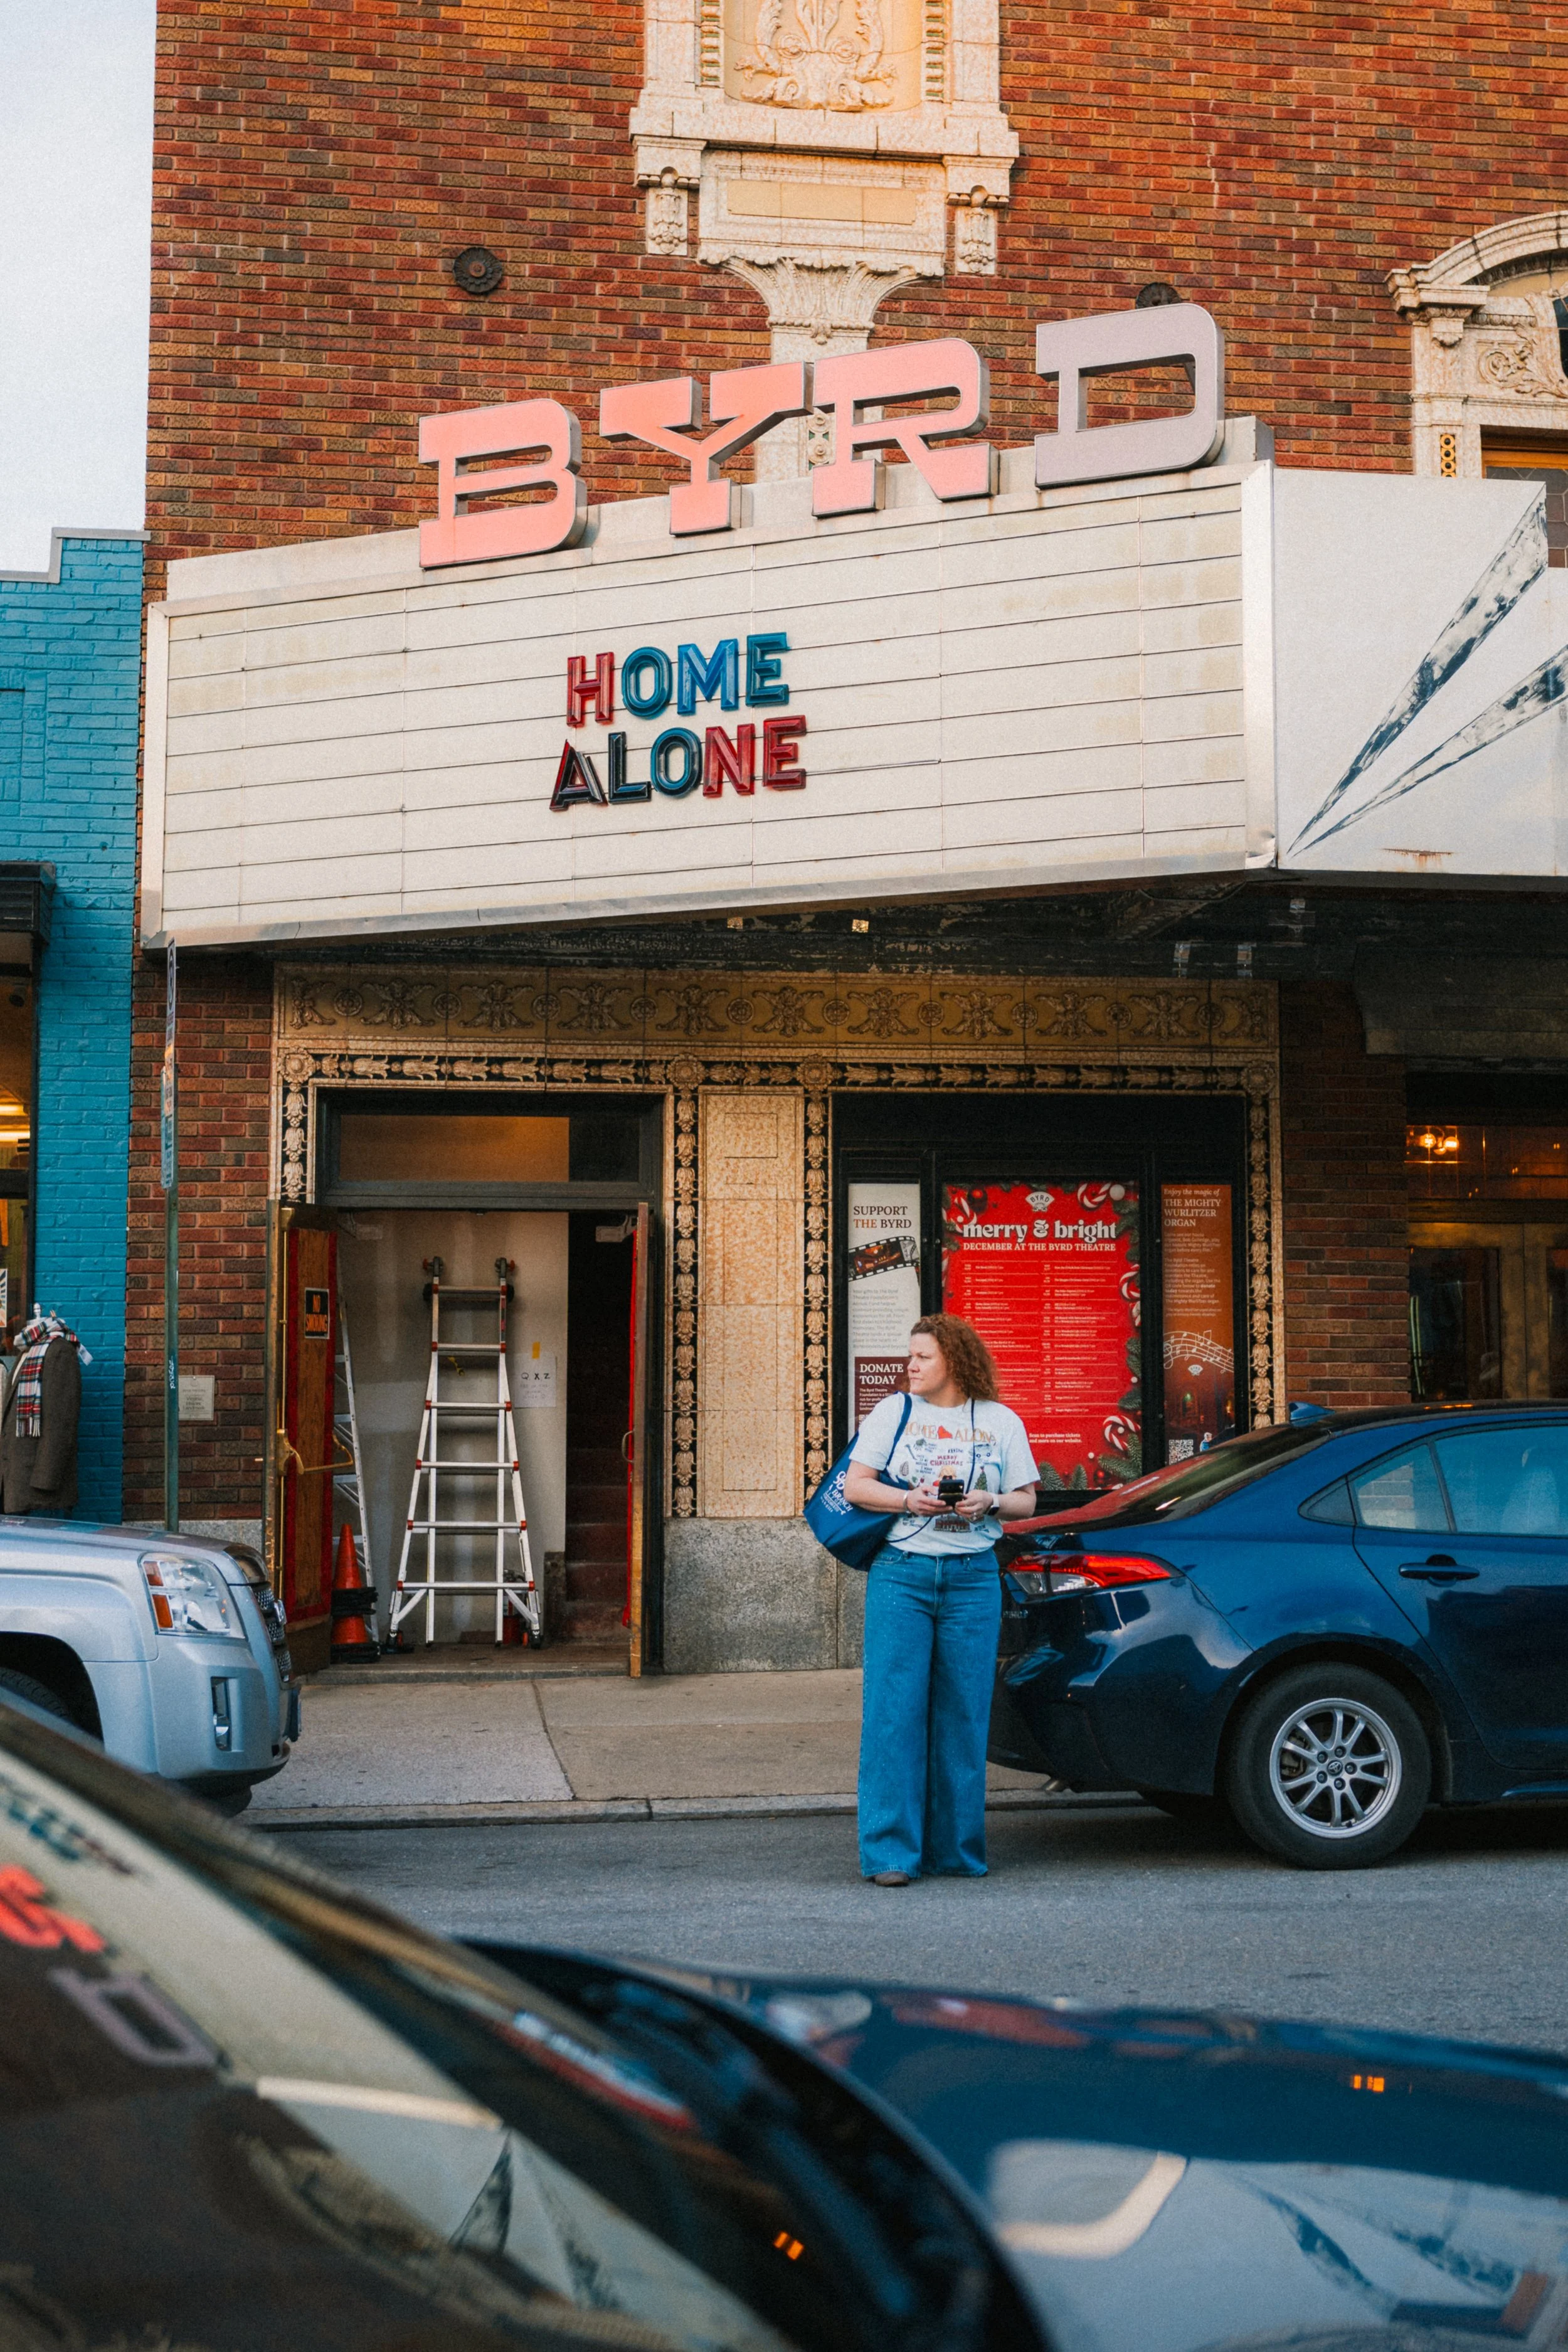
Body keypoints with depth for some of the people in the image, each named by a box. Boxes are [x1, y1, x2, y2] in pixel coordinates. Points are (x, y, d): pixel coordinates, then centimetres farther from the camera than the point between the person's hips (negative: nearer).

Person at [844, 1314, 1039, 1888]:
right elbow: (856, 1487, 7)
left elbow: (1026, 1501, 11)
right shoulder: (892, 1411, 9)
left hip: (973, 1578, 1)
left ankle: (955, 1850, 12)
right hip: (901, 1574, -1)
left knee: (963, 1713, 2)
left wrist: (987, 1503, -10)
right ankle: (889, 1851, -5)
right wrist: (909, 1500, -10)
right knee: (894, 1710, -7)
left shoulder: (1001, 1422, 10)